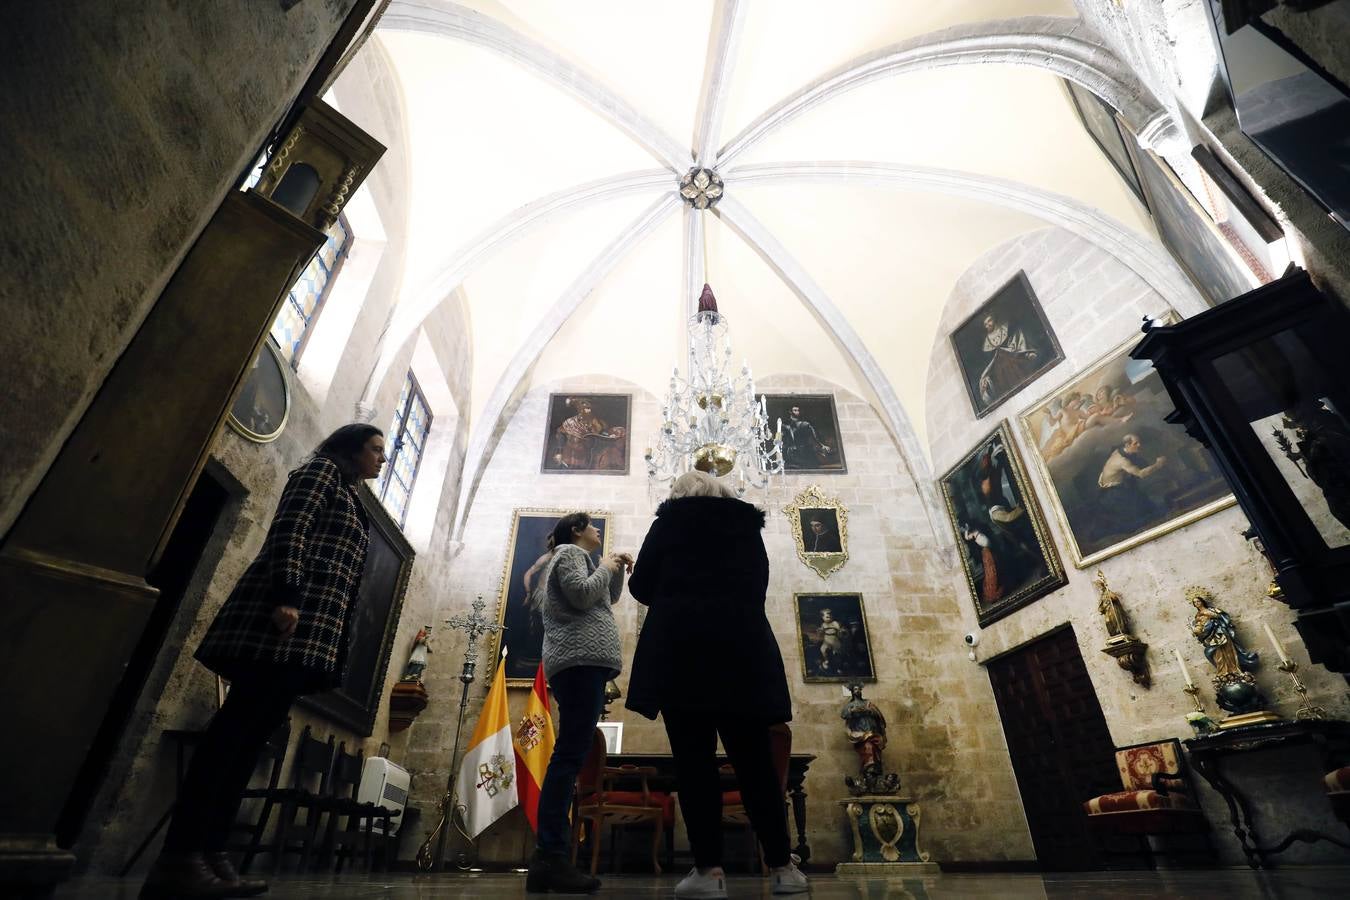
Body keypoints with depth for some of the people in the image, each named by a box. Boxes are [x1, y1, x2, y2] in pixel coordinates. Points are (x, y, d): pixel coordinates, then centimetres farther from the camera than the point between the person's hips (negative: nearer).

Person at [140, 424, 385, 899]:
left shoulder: (348, 498, 29)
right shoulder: (322, 470, 4)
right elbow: (289, 529, -11)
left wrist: (332, 645, 19)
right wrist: (286, 594, -24)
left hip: (309, 628, 9)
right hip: (288, 617, -9)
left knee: (248, 734, 4)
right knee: (239, 728, -12)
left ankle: (207, 856, 4)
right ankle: (178, 859, -10)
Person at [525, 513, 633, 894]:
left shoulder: (572, 558, 32)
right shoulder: (570, 552, 3)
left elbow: (608, 599, 35)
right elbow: (583, 594, -14)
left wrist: (619, 571, 22)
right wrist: (606, 566, 0)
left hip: (579, 661, 10)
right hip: (582, 659, -10)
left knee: (569, 755, 3)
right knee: (571, 755, -17)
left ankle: (547, 857, 3)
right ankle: (551, 857, -20)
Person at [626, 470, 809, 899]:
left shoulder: (670, 520, 8)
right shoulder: (748, 525, 16)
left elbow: (641, 584, 5)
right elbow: (758, 586, 19)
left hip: (682, 645, -3)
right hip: (743, 644, 3)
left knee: (693, 758, 1)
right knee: (754, 758, 10)